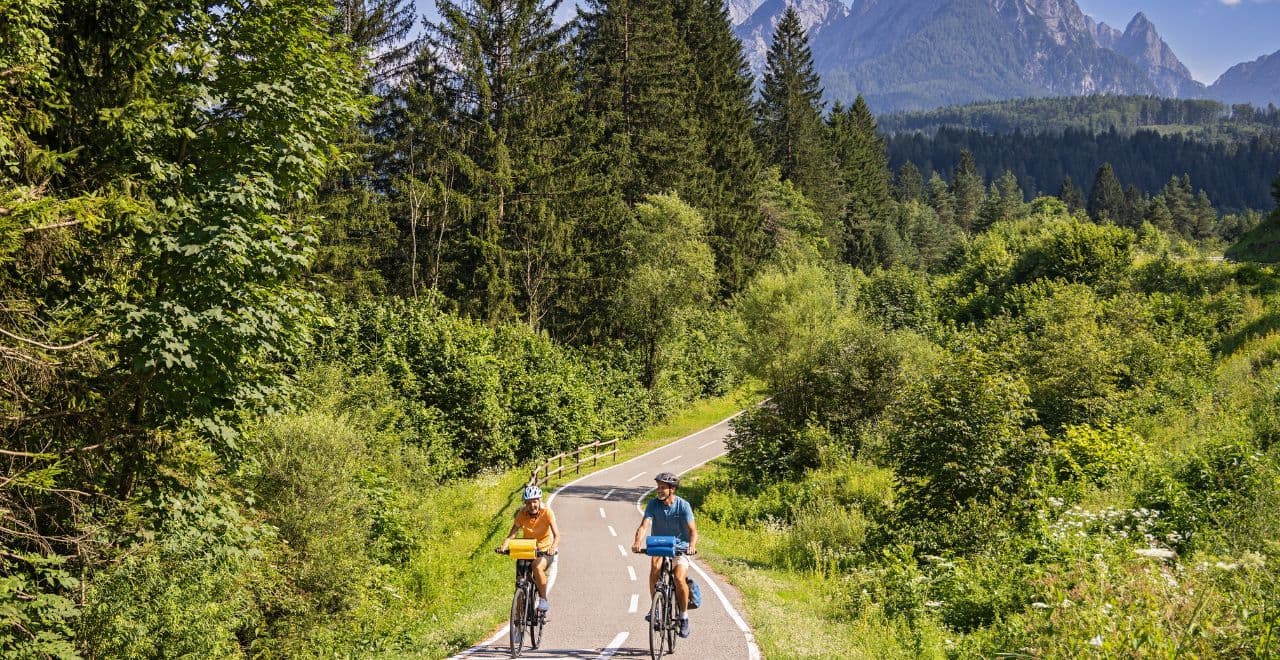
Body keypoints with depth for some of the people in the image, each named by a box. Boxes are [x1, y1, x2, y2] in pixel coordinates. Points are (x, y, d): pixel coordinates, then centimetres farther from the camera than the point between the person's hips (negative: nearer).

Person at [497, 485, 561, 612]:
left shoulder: (547, 513, -17)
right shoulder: (522, 514, -11)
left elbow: (556, 535, -25)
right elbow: (512, 533, -18)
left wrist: (554, 547, -46)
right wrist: (504, 545, -38)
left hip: (544, 550, -4)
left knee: (537, 567, -33)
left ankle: (544, 599, -17)